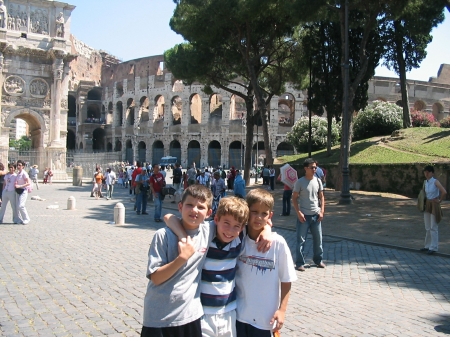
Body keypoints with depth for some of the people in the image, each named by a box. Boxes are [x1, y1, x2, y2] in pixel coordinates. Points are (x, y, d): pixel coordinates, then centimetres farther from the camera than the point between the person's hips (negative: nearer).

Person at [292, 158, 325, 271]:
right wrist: (298, 213, -13)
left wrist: (322, 211, 1)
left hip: (316, 215, 4)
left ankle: (318, 260, 31)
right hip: (304, 215, -4)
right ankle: (299, 263, 8)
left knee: (318, 239, 14)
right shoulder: (300, 182, -8)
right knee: (301, 240, 0)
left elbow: (321, 197, 10)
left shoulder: (318, 181, 4)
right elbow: (294, 198, -6)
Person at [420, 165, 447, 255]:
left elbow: (444, 192, -26)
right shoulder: (425, 182, 6)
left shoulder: (435, 182, -15)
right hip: (427, 205, 7)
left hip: (434, 205, -7)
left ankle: (433, 247, 5)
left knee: (433, 227, -2)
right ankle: (427, 246, 23)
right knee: (427, 227, 13)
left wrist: (440, 200, -14)